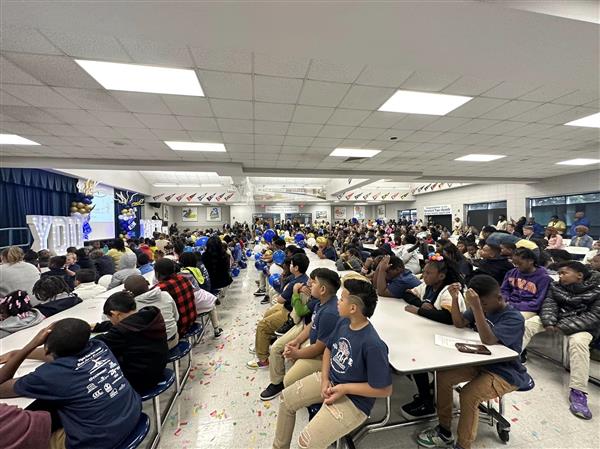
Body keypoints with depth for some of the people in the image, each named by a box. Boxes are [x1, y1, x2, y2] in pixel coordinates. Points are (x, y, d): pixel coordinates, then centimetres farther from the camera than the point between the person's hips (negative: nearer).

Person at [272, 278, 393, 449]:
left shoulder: (373, 345, -31)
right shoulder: (343, 322, -9)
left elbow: (384, 390, -23)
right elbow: (328, 349, 6)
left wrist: (344, 388, -19)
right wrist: (324, 379, -8)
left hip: (354, 400, -7)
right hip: (330, 380, 7)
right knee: (286, 398, 11)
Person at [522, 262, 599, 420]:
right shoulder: (555, 287, 8)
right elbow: (549, 304, -3)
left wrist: (566, 327, -25)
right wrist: (549, 322, -23)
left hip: (581, 325, -3)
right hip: (555, 320, 4)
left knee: (578, 341, -34)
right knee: (527, 324, -21)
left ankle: (578, 391, -31)